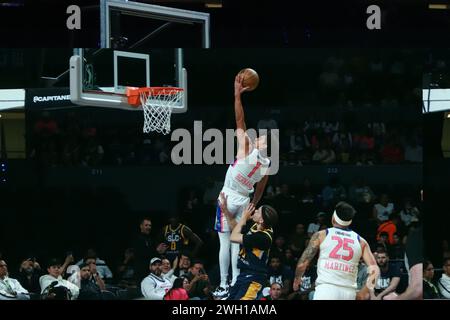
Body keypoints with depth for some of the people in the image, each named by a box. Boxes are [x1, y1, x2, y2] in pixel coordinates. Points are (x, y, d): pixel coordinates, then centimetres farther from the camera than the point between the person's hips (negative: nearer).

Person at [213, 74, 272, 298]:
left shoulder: (246, 148, -19)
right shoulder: (267, 165, -2)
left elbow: (240, 121, -20)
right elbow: (259, 191, 10)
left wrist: (237, 95, -18)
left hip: (229, 196, -5)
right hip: (244, 199, 5)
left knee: (225, 241, -3)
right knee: (237, 242, 11)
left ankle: (224, 285, -4)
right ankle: (235, 282, 8)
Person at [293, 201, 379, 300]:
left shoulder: (321, 235, 5)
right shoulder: (361, 242, 12)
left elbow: (302, 264, 4)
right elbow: (374, 269, 2)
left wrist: (297, 279, 24)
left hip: (326, 289, -3)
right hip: (349, 292, 3)